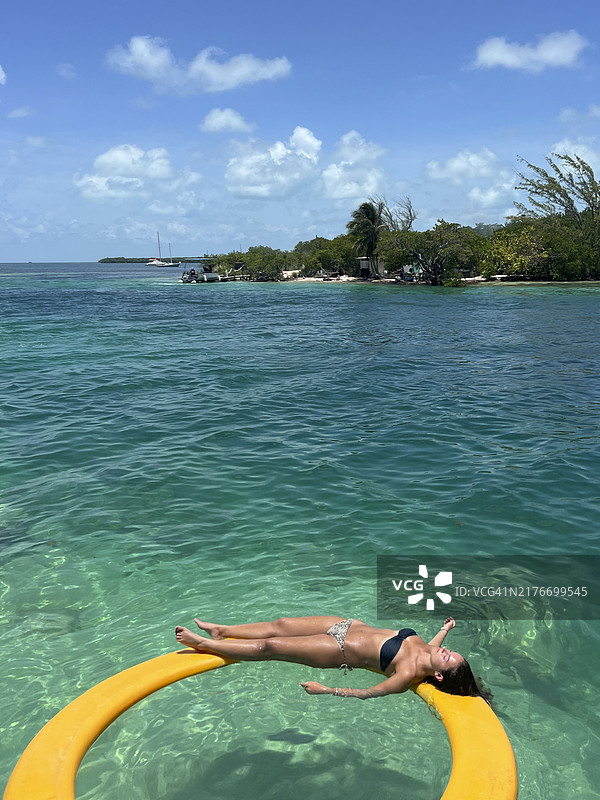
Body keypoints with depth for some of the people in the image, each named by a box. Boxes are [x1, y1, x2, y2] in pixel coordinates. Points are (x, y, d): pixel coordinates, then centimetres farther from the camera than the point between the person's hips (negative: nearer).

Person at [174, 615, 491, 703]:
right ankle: (221, 631, 31)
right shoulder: (426, 649, -9)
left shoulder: (410, 675, -27)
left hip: (340, 650, -7)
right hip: (351, 626, 7)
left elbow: (368, 693, -23)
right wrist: (445, 630, 9)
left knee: (269, 646, -3)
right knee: (281, 625, 10)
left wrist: (326, 690, -21)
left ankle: (203, 644, 15)